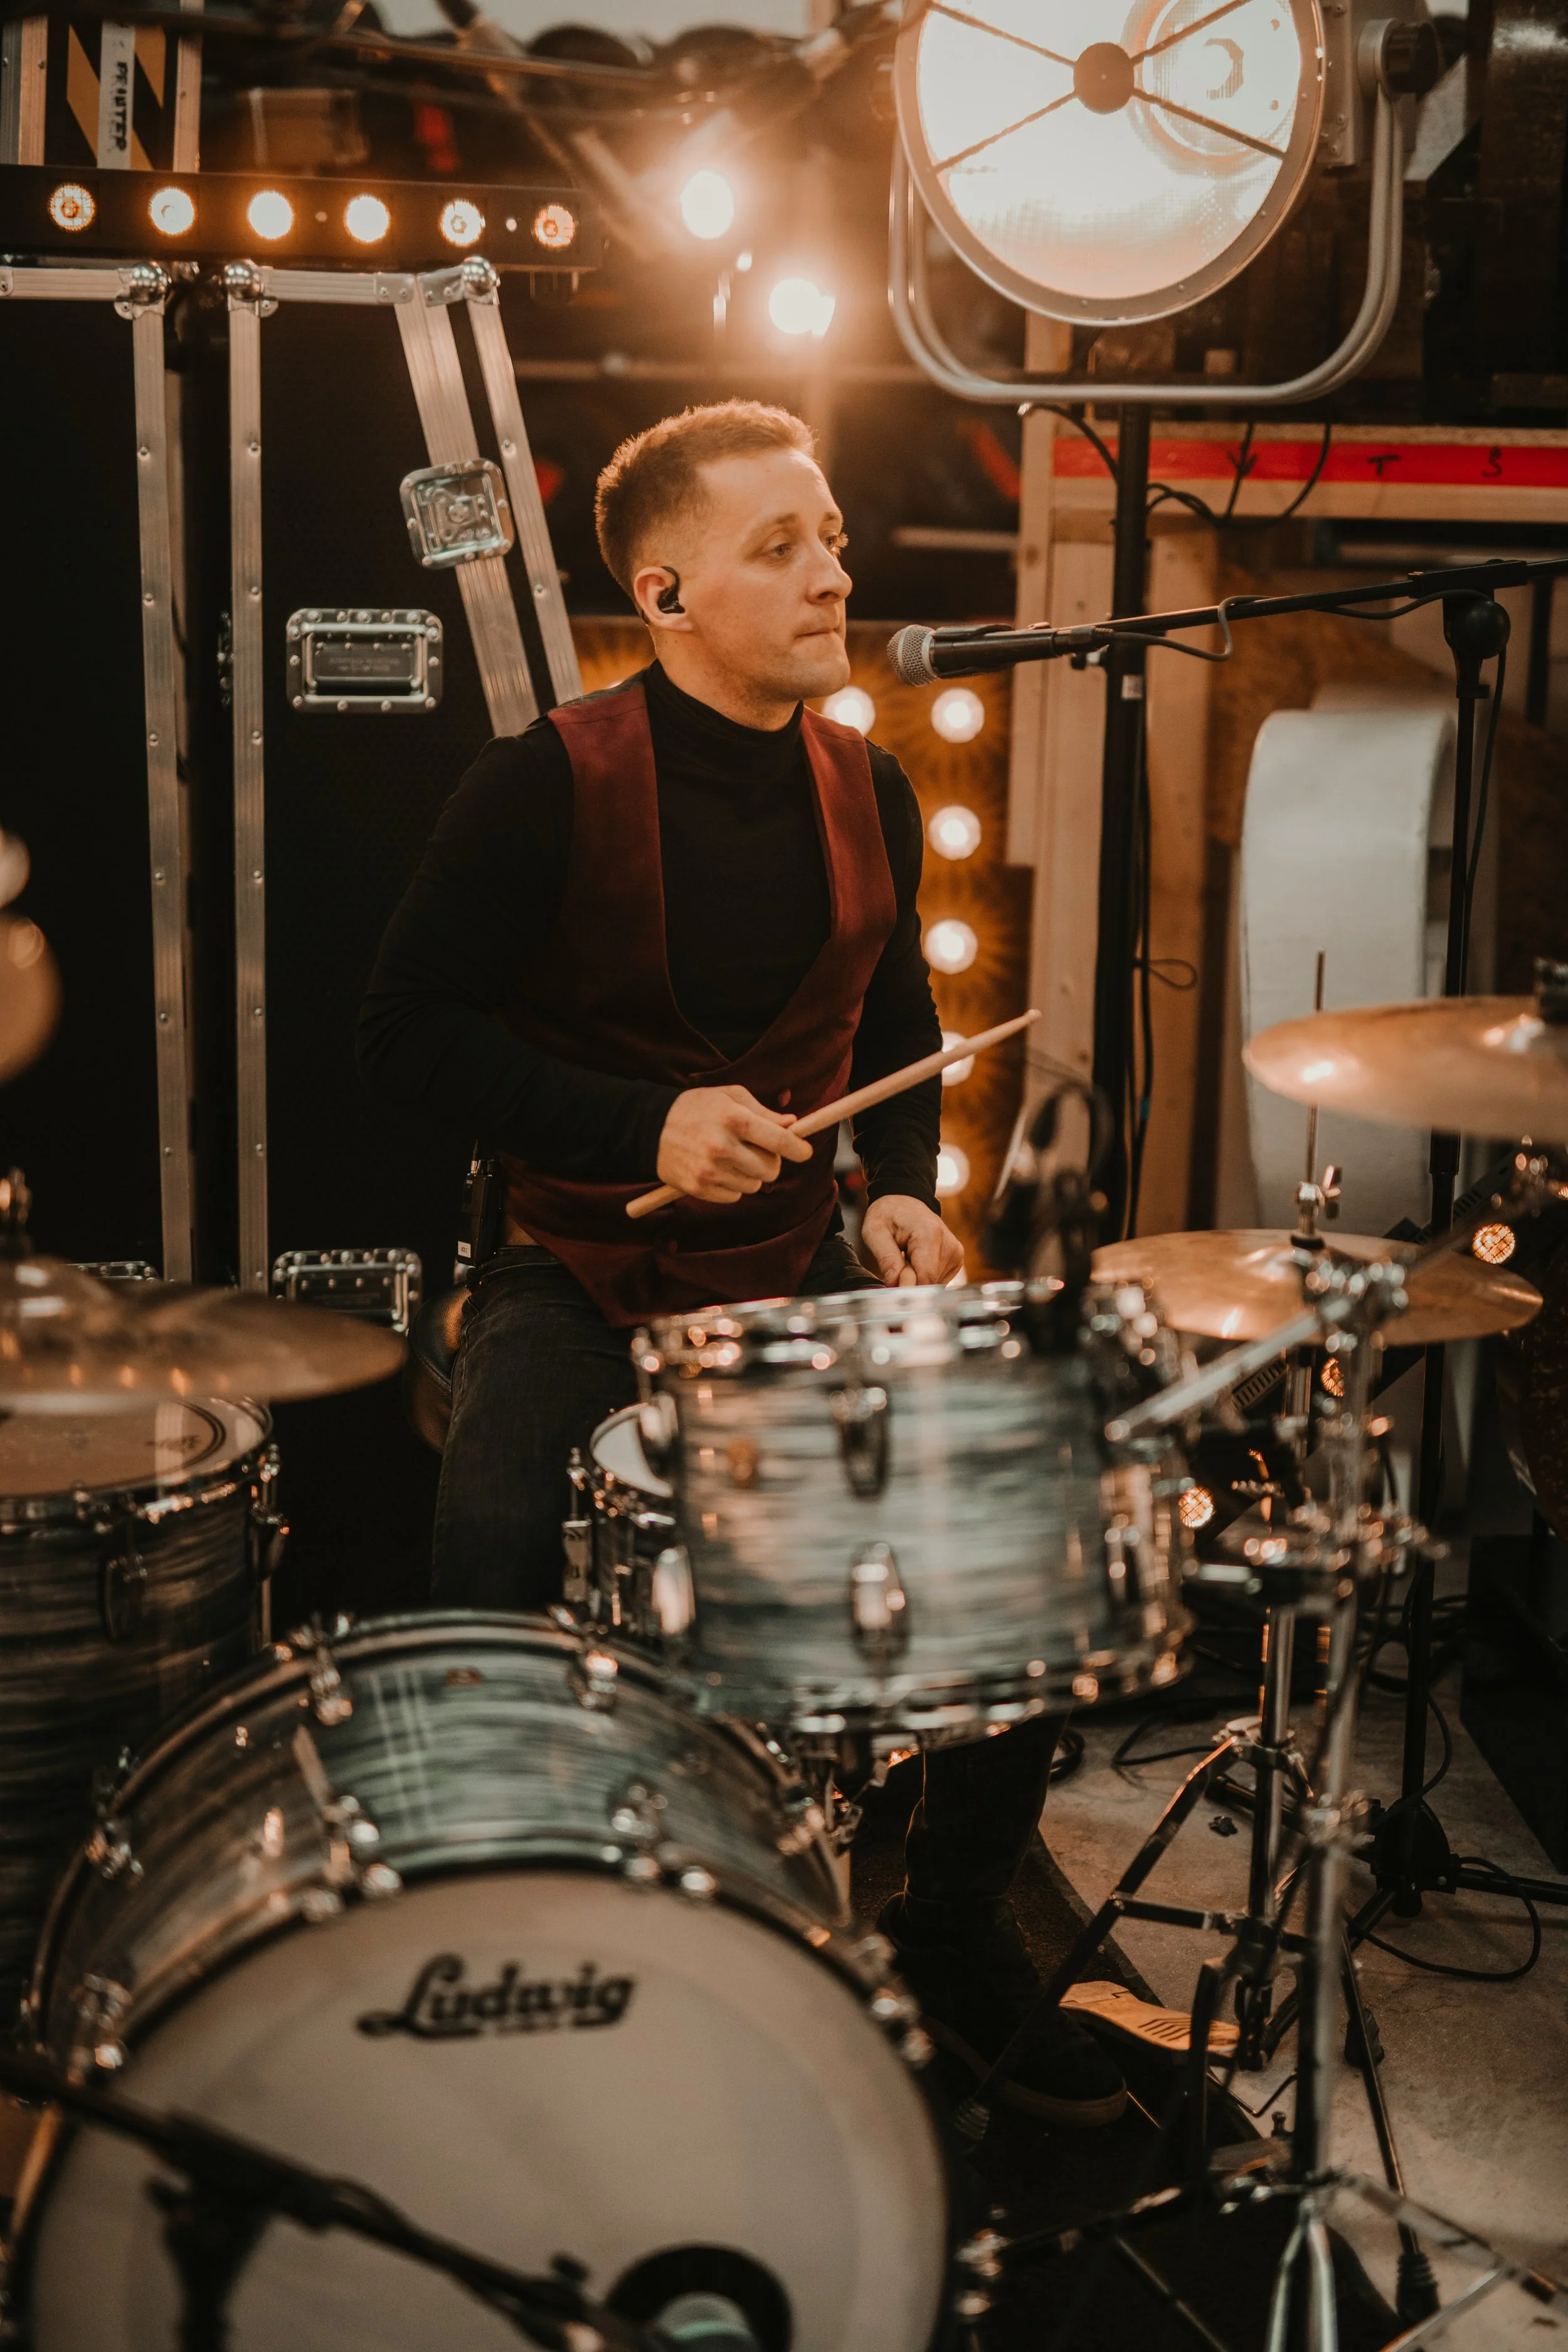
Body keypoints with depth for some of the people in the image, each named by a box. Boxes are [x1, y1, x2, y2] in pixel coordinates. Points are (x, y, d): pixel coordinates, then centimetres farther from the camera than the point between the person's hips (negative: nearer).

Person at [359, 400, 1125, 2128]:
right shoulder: (546, 789, -11)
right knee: (496, 1568, -29)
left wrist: (899, 1189, 1)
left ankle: (956, 1925, 13)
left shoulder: (867, 792, 6)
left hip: (802, 1273, 5)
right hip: (581, 1280, -4)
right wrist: (641, 1130, -20)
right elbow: (407, 1029, -9)